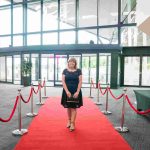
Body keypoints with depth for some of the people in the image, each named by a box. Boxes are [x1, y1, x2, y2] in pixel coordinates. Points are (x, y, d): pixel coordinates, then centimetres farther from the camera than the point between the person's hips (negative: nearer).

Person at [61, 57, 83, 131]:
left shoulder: (78, 71, 0)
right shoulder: (65, 70, 2)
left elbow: (80, 82, -3)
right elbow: (63, 81, -3)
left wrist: (77, 92, -12)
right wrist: (67, 91, -13)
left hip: (76, 91, -1)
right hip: (67, 91, 1)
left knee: (73, 107, 2)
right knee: (68, 107, 11)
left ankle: (72, 123, 8)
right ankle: (69, 121, 29)